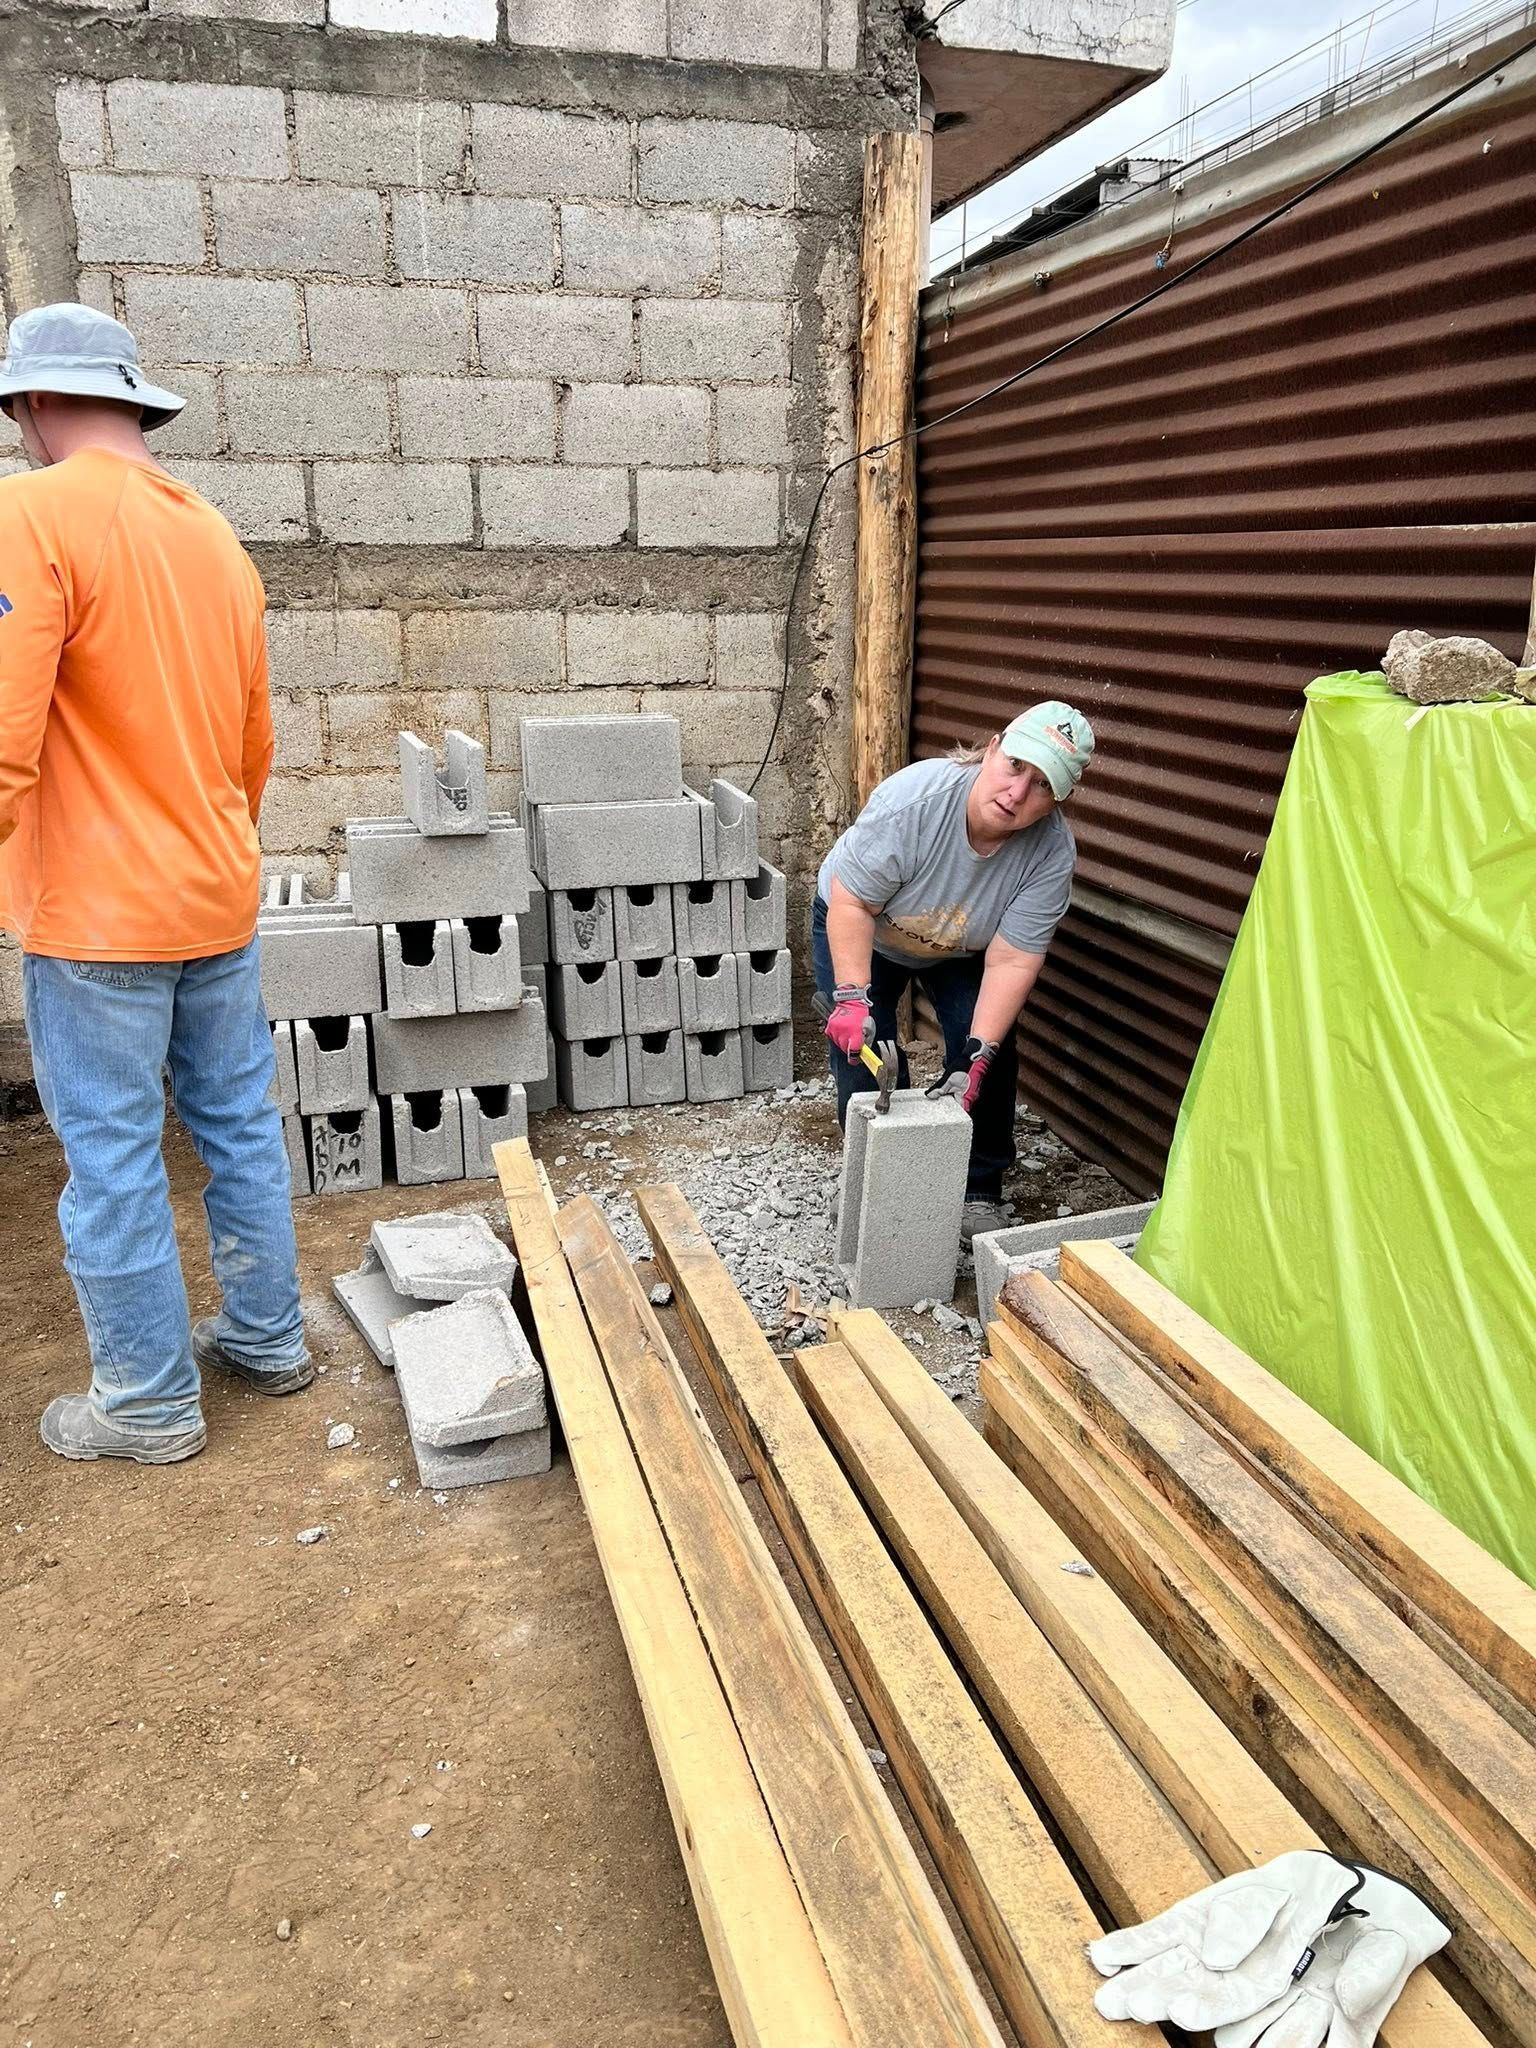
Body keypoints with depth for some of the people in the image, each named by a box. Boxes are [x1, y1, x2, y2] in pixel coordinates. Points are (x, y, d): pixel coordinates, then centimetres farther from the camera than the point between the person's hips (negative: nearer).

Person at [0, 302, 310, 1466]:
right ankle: (267, 1339, 30)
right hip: (221, 900, 7)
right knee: (240, 1123, 16)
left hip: (97, 914, -7)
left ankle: (150, 1402, 17)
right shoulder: (215, 534, 10)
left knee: (113, 1160, 4)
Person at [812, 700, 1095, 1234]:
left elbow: (1012, 959, -27)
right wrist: (852, 998, -37)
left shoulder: (1053, 851, -28)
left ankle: (979, 1192, 10)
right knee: (863, 1051, -10)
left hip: (961, 949, 3)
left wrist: (978, 1056, -33)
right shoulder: (912, 799, -37)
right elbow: (852, 902, -30)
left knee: (991, 1054, -8)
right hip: (859, 927, -2)